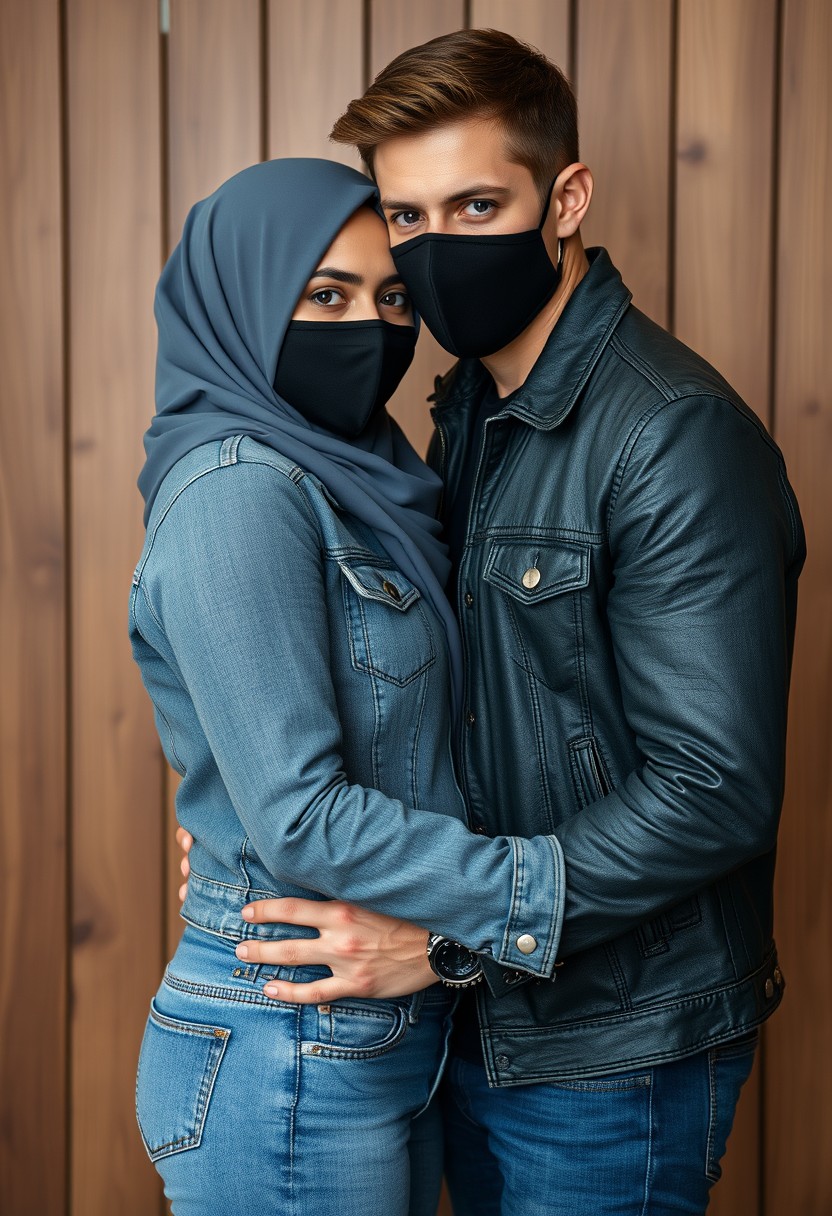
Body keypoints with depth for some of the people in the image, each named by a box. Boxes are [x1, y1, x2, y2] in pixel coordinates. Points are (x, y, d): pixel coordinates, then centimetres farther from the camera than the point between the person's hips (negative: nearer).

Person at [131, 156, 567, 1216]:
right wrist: (554, 886, -19)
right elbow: (301, 818, -23)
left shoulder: (351, 481, 9)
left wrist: (449, 933, -1)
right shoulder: (237, 492, -18)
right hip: (287, 1056, -8)